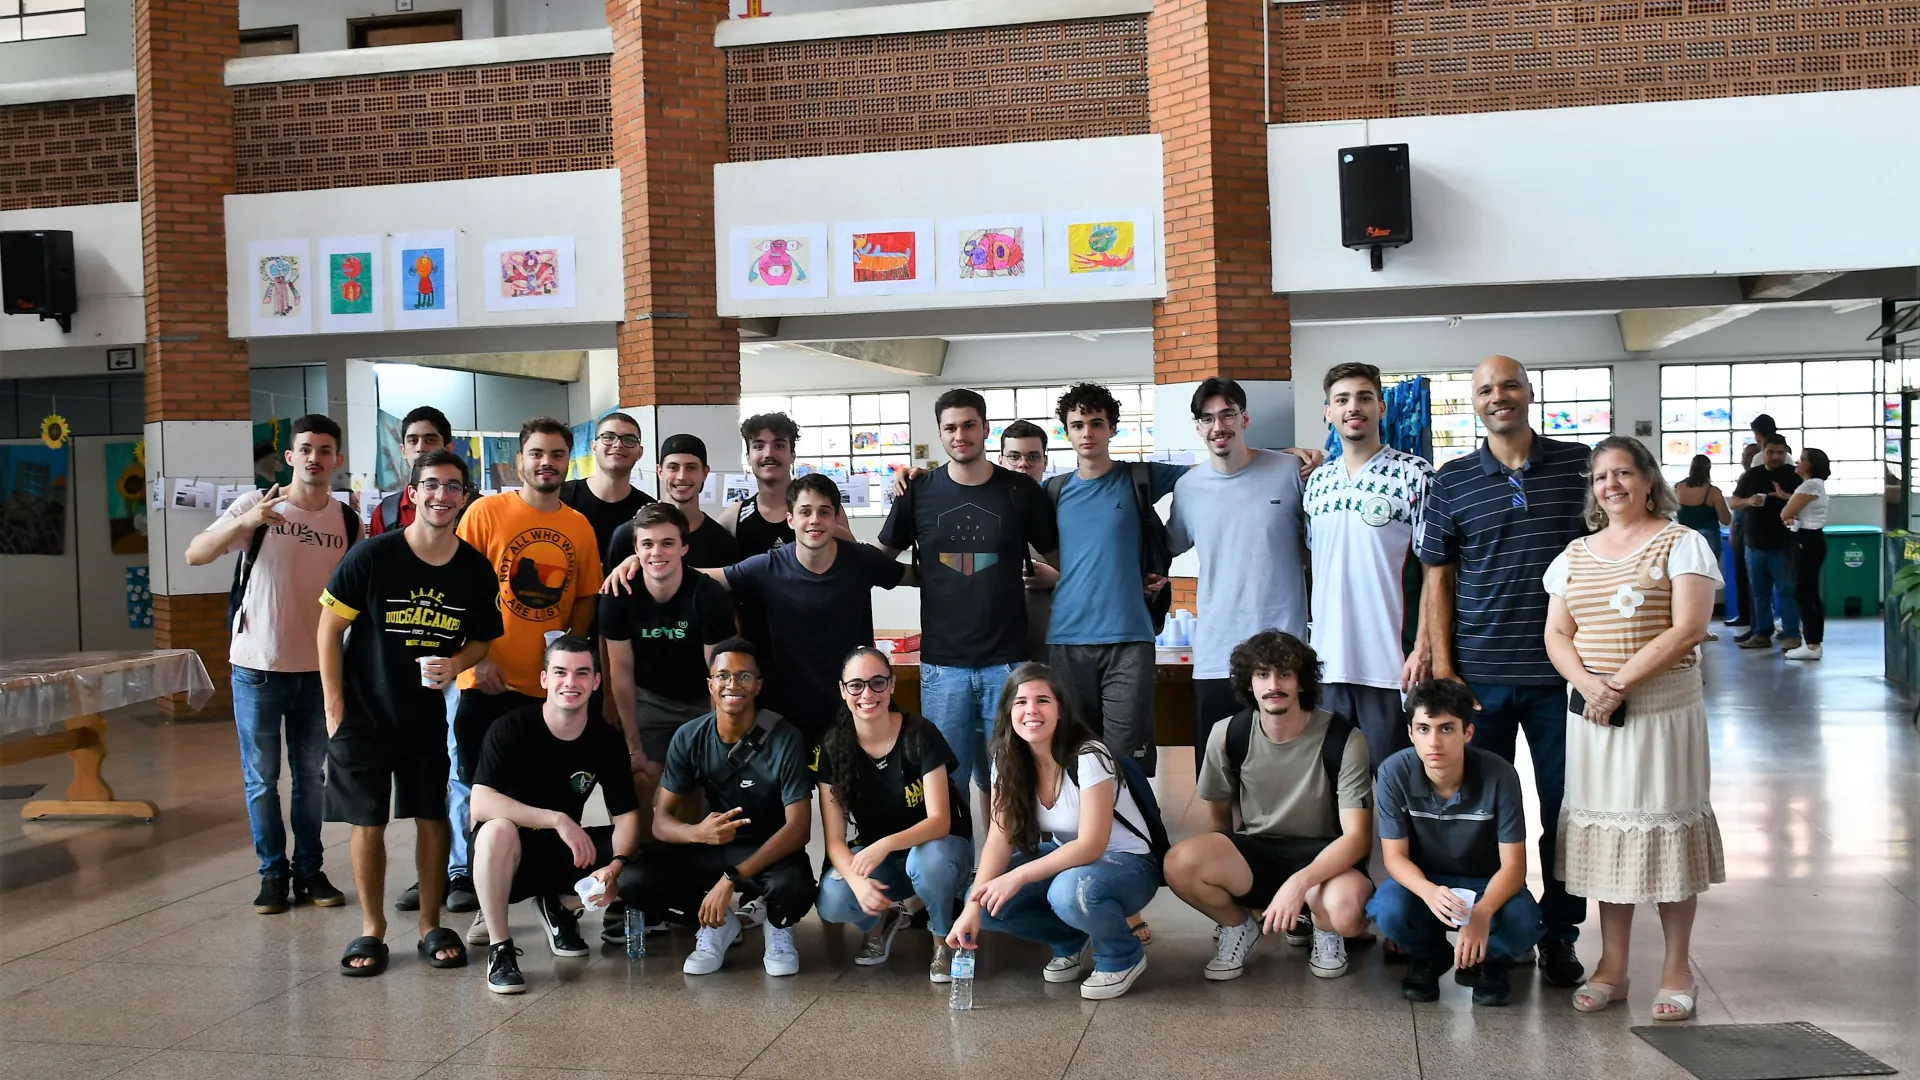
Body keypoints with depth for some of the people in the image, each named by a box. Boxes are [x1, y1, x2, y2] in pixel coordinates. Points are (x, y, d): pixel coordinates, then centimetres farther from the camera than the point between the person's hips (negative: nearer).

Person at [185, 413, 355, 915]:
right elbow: (195, 554, -17)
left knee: (311, 776, 12)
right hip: (258, 665, -2)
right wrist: (245, 522, -33)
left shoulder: (348, 522, 2)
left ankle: (310, 870, 23)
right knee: (261, 778, 6)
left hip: (317, 669, 2)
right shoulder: (256, 504, -7)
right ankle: (274, 873, 18)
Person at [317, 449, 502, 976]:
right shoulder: (371, 557, -15)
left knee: (433, 818, 6)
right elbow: (330, 629, -8)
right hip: (363, 715, -2)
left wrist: (457, 663, -14)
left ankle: (431, 927, 21)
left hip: (427, 715, 3)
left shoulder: (475, 569, -5)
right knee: (368, 823, 4)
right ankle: (372, 929, 20)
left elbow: (481, 638, 8)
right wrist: (335, 706, -9)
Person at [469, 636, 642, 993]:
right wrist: (557, 820, -37)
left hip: (563, 854, 4)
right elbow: (480, 804, -30)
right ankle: (500, 948, -20)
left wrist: (616, 865, -29)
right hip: (506, 856, -4)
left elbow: (626, 815, -8)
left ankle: (559, 906, 11)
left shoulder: (607, 740, -6)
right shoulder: (511, 729, -18)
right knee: (498, 829, -37)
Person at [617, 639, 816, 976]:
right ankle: (717, 923, 6)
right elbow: (661, 821, -8)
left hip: (770, 851, -3)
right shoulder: (689, 737, -8)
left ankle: (777, 927, 2)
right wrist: (698, 832, -34)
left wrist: (731, 878, -33)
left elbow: (799, 827, -23)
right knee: (634, 881, -21)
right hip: (710, 848, 3)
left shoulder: (785, 740, -18)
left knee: (794, 887, -37)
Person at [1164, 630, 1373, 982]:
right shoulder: (1228, 735, -8)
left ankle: (1319, 925, 2)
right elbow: (1219, 812, 9)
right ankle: (1238, 925, 4)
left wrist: (1299, 882, -35)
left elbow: (1358, 836, -21)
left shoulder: (1343, 739, -17)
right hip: (1255, 852, 3)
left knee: (1346, 909, -39)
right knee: (1180, 863, -29)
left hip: (1323, 856, -2)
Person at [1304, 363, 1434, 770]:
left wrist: (1422, 651, -13)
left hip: (1391, 664, -5)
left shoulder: (1414, 476, -5)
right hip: (1329, 661, 5)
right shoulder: (1317, 481, 12)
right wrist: (1307, 645, 10)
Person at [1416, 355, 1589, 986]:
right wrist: (1441, 666, -2)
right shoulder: (1451, 483, 4)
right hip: (1479, 674, 0)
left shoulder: (1580, 466, 4)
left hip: (1561, 672, 0)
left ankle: (1559, 934, 20)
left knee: (1567, 807, 5)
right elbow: (1437, 579, 6)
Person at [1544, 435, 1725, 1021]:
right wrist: (1587, 684, -11)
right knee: (1605, 826, 6)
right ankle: (1611, 967, 15)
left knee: (1664, 824, 0)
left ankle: (1676, 970, 11)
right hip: (1591, 707, 4)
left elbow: (1688, 629, -11)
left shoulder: (1681, 543, -1)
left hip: (1663, 705, -4)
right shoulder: (1576, 554, 13)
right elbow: (1556, 634, 9)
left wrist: (1621, 682, -17)